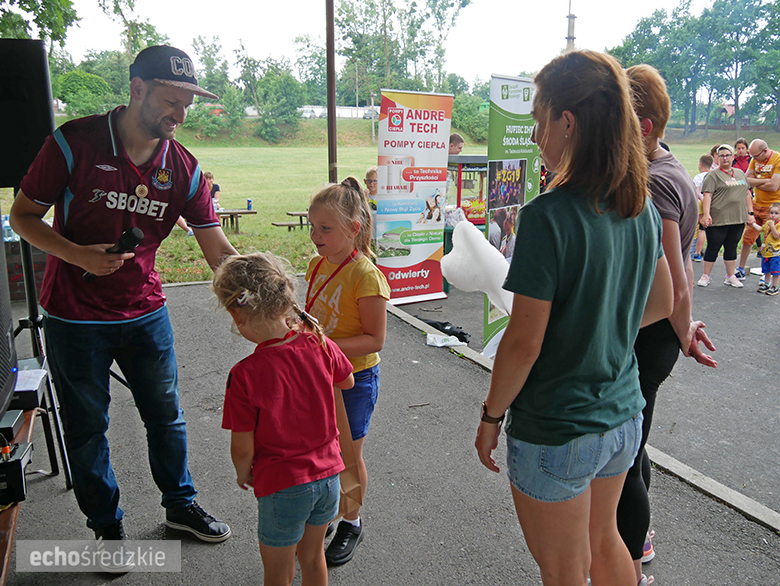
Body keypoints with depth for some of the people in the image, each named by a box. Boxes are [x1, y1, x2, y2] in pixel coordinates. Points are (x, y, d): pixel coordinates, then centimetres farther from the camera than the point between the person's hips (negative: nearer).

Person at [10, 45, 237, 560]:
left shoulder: (183, 168, -5)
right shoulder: (75, 143, -13)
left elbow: (219, 252, -8)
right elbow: (23, 215, -6)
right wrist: (79, 255, -23)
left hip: (146, 312, 3)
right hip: (75, 317, -2)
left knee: (166, 413, 14)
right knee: (87, 426, 12)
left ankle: (181, 504, 37)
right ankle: (107, 527, 33)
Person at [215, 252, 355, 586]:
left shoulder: (245, 375, -25)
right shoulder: (320, 345, -12)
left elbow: (242, 448, -16)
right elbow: (347, 382, 9)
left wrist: (243, 472, 6)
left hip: (281, 486, -4)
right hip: (328, 473, 5)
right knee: (312, 557, 28)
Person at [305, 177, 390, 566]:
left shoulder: (365, 275, -22)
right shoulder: (317, 264, 2)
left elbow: (375, 339, -22)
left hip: (354, 379, -7)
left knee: (348, 454, 10)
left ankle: (351, 523, 33)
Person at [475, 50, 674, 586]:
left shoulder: (548, 216, -24)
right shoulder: (643, 208, -2)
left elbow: (524, 343, -22)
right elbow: (662, 304, 11)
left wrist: (491, 416, -7)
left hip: (555, 432, -7)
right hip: (623, 416, 7)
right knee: (603, 541, 30)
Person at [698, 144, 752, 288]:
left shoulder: (740, 173, 16)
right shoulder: (713, 175, -3)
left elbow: (747, 194, 20)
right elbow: (707, 195, -12)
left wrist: (750, 212, 13)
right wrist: (706, 214, -23)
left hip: (738, 219, 5)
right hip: (718, 220, -5)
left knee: (731, 247, 11)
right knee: (713, 247, 1)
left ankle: (730, 276, 19)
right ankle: (706, 276, 12)